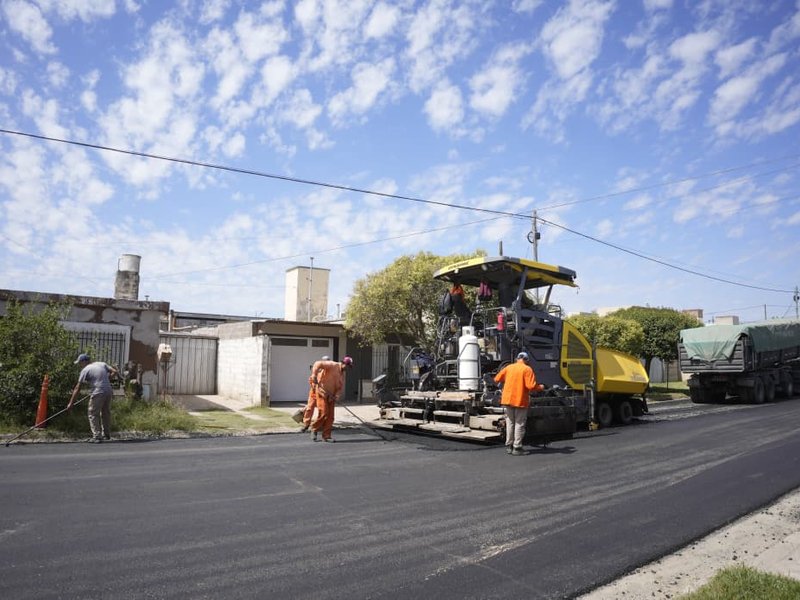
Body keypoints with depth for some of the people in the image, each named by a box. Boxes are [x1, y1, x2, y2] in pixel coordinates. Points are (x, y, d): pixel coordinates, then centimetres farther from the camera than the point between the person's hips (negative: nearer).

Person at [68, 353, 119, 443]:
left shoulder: (85, 370, 0)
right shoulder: (102, 364, 14)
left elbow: (77, 388, 1)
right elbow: (114, 372, 7)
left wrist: (71, 403, 5)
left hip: (98, 393, -6)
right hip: (108, 391, 6)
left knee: (93, 414, 5)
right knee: (106, 413, 19)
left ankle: (97, 436, 2)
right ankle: (106, 434, 29)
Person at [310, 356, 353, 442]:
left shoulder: (342, 375, 14)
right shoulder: (333, 365, -9)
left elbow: (341, 388, 9)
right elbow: (318, 364, -21)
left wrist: (336, 396, -9)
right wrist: (314, 374, -33)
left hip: (331, 396, 8)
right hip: (322, 393, -7)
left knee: (330, 416, 3)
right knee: (323, 413, -13)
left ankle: (326, 436, 10)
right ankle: (314, 429, 9)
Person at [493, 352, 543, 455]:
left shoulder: (508, 367, 5)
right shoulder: (527, 369, -8)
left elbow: (497, 379, 9)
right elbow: (531, 386, -16)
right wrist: (540, 387, 3)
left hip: (508, 399, 4)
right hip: (521, 400, -4)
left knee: (510, 423, 14)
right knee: (519, 424, 5)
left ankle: (509, 446, 17)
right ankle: (517, 447, 5)